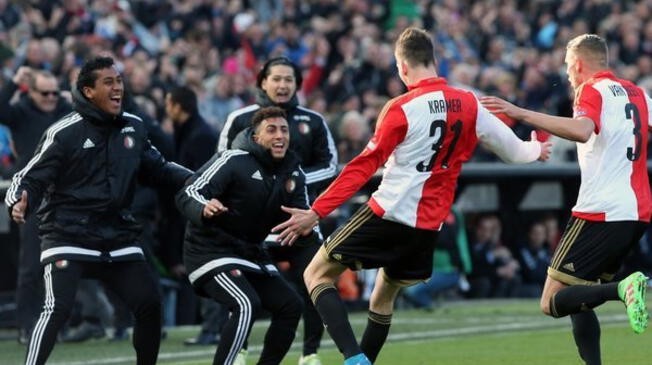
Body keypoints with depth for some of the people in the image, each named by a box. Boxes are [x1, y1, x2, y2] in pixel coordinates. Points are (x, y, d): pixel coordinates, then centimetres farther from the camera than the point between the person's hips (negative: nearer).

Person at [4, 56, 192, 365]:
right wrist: (20, 203, -29)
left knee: (149, 305, 3)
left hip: (119, 233, 6)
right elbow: (32, 178, -9)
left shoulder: (133, 127, 8)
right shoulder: (65, 132, -10)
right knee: (57, 307, -20)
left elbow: (156, 169, 21)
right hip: (67, 233, -6)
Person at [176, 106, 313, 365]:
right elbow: (187, 195, -23)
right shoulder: (233, 161, -18)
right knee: (247, 304, -27)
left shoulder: (294, 175, 3)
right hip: (210, 249, -8)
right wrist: (203, 208, -47)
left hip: (250, 253, 8)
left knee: (290, 306, 2)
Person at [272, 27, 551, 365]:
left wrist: (316, 212, -11)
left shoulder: (401, 109, -11)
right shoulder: (469, 105, 4)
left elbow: (364, 167, -13)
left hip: (388, 214, -6)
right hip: (429, 226, 6)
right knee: (382, 300, 23)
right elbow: (512, 149, 14)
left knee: (317, 274, 3)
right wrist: (535, 150, 39)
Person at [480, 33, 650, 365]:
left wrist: (521, 114, -30)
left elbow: (581, 130, -29)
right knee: (578, 302, 18)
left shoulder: (593, 91, -8)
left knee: (553, 303, -8)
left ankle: (623, 289, -29)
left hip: (601, 212, -8)